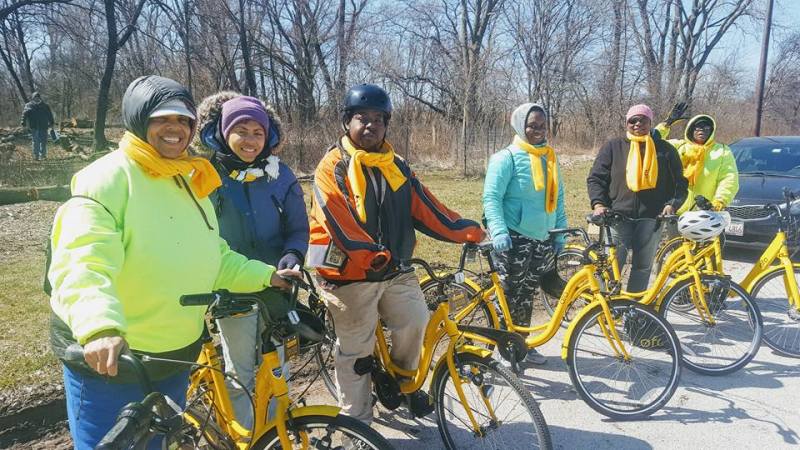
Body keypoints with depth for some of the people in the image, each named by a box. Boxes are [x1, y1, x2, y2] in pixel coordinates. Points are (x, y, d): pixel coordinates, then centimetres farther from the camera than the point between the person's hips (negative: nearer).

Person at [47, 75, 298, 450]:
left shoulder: (191, 183, 10)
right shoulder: (109, 176, -16)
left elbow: (214, 260, 15)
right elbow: (81, 263, -31)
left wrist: (266, 276, 5)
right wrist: (100, 328, -46)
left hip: (174, 357, 8)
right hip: (107, 360, -7)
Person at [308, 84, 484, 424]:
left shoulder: (396, 167, 12)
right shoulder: (332, 167, -5)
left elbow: (426, 208, 6)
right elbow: (339, 221, -18)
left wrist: (471, 231, -2)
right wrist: (373, 256, -30)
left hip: (396, 271, 5)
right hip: (350, 275, -4)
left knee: (415, 320, -11)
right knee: (356, 352, 4)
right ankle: (356, 422, 23)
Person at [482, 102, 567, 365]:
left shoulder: (550, 158, 13)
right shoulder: (508, 157, -8)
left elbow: (557, 196, 19)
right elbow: (491, 197, -13)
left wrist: (560, 231, 13)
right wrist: (499, 231, -25)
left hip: (543, 240, 6)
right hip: (514, 239, -6)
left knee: (528, 294, 15)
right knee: (509, 294, 0)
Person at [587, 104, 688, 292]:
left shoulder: (665, 149, 11)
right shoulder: (613, 147, 7)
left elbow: (679, 182, 13)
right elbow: (595, 178, 5)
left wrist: (672, 204, -4)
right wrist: (598, 203, -10)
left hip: (651, 218, 2)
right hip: (619, 216, -2)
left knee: (643, 267, 8)